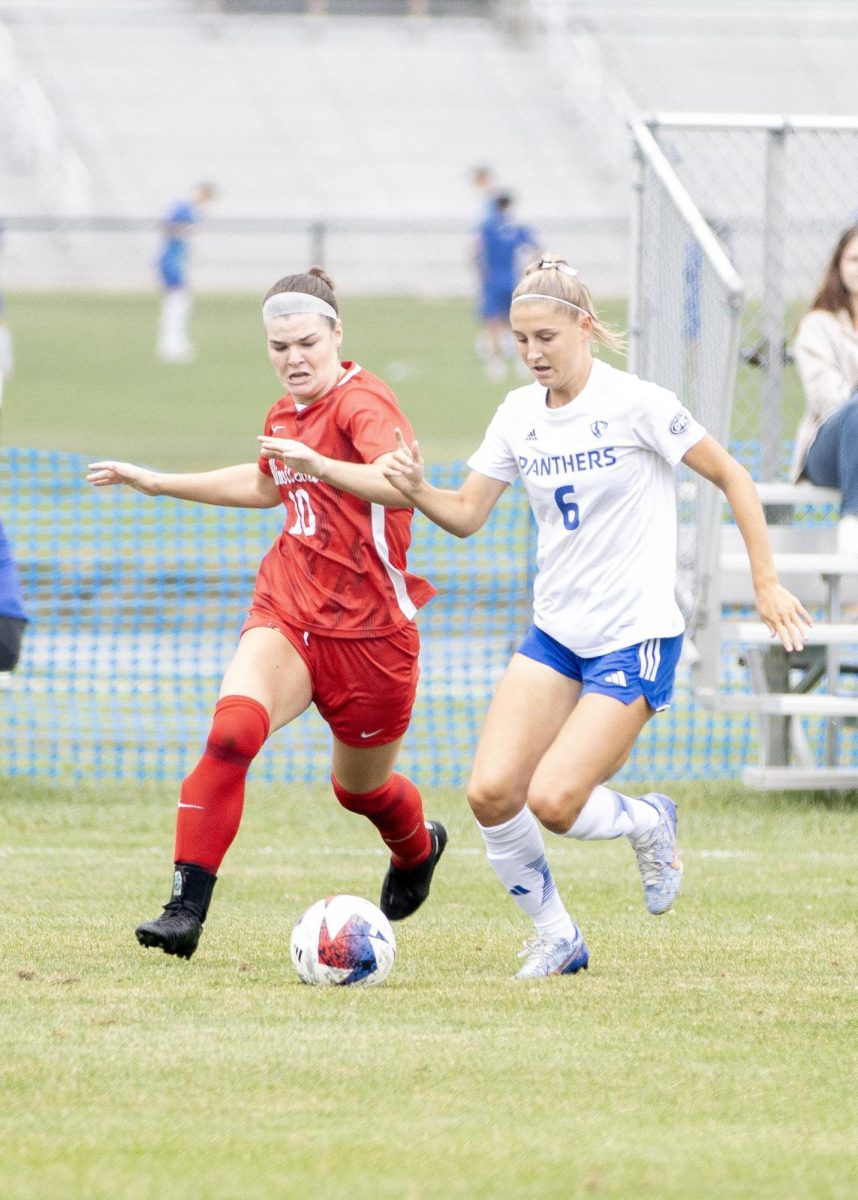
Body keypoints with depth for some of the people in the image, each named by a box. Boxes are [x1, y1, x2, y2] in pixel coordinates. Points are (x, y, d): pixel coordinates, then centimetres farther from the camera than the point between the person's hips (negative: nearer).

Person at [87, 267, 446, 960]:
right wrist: (159, 483, 32)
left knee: (361, 787, 15)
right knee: (233, 728, -25)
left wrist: (319, 464, -52)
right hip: (287, 613, 5)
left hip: (368, 629, -5)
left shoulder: (362, 404, -16)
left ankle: (418, 850, 53)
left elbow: (403, 484, -37)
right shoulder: (286, 413, 8)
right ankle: (186, 908, -27)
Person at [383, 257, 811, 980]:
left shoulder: (635, 403, -13)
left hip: (636, 637, -6)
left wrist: (766, 582, -6)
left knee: (553, 802, -17)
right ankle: (555, 937, 12)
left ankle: (649, 822, 17)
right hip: (556, 634, 6)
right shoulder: (520, 415, 3)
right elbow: (467, 515, 7)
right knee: (491, 792, -9)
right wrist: (416, 491, -14)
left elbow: (730, 477, -5)